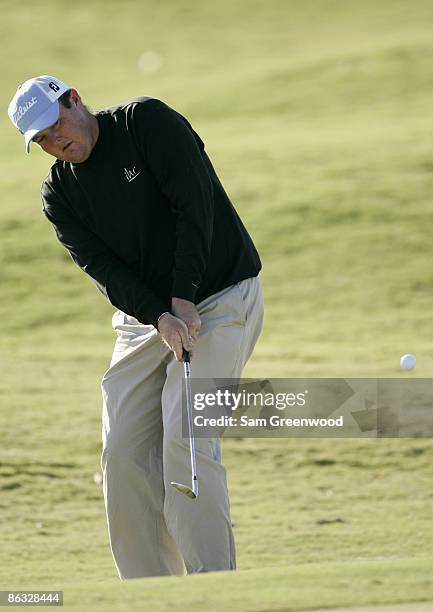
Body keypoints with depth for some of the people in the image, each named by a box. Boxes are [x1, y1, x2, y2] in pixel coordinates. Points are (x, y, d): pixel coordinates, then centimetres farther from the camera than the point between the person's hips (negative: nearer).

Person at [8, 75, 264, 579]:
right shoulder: (58, 194, 1)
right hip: (144, 317, 6)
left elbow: (194, 203, -19)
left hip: (221, 298, -6)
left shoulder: (146, 121, -12)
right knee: (124, 450, -3)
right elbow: (102, 267, -10)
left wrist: (184, 298, -22)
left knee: (185, 436, -19)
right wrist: (159, 316, -26)